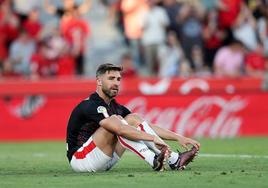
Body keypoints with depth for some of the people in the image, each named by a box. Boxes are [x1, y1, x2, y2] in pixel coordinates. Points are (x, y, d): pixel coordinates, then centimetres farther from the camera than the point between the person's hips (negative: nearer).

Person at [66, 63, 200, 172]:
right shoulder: (90, 106, -18)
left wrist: (178, 137, -3)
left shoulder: (116, 107, 9)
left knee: (133, 119, -2)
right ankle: (154, 161, -34)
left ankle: (174, 159, -14)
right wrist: (153, 138, -36)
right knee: (115, 121, -26)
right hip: (79, 158, -8)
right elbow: (119, 129, -32)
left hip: (104, 161, 8)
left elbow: (149, 127, 7)